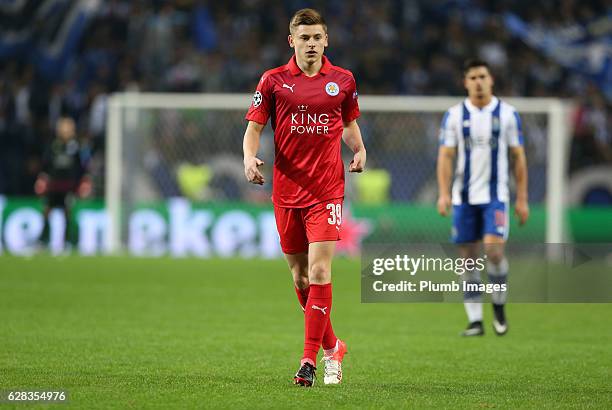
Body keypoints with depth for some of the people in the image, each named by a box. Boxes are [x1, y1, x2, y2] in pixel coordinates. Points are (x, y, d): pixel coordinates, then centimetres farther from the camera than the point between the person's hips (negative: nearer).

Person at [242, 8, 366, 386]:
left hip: (327, 190, -1)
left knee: (319, 272, -13)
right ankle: (332, 348, 25)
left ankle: (310, 359, -13)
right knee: (301, 277, 7)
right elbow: (254, 127, 4)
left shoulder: (343, 80, 5)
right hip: (287, 191, 1)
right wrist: (250, 158, -16)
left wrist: (359, 150, 1)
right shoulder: (274, 81, 2)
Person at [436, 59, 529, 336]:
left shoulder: (507, 114, 2)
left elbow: (519, 158, 5)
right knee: (468, 258, 2)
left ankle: (499, 306, 6)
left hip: (495, 196, -2)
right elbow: (445, 156, 1)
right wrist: (443, 193, -12)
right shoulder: (454, 115, 4)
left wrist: (522, 199, 1)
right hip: (464, 197, 2)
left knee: (494, 250, -17)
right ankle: (475, 320, 10)